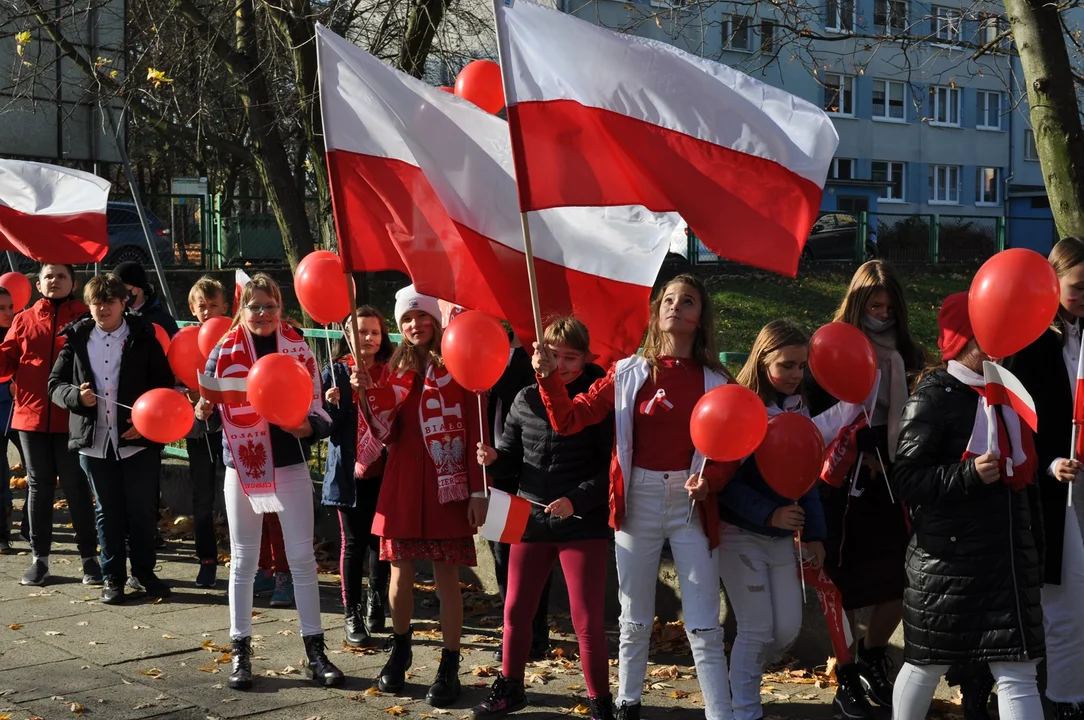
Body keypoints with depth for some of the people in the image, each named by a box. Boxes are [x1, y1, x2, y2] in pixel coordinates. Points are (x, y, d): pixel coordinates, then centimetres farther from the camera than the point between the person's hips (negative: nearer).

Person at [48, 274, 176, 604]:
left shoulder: (143, 338, 1)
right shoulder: (77, 339, 5)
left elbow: (164, 385, 2)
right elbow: (55, 384, 6)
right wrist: (76, 395, -15)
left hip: (136, 439, -1)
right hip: (94, 440, 2)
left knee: (142, 509, 4)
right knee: (108, 512, 9)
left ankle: (144, 571, 21)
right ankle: (113, 577, 19)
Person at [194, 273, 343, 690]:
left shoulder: (298, 349, -2)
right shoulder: (225, 351, -1)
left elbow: (318, 411, -2)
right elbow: (209, 414, 2)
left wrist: (307, 426, -22)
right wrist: (202, 413, -21)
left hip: (289, 466, 0)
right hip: (241, 467, 0)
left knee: (302, 558, 3)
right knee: (243, 561, 8)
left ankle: (315, 651, 11)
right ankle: (240, 651, 18)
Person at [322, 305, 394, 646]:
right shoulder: (336, 372, 1)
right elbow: (324, 423, -2)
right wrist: (330, 404, -22)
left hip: (384, 471, 2)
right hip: (349, 471, -1)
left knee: (381, 539, 8)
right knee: (353, 542, 3)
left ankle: (374, 602, 29)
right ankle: (352, 615, 12)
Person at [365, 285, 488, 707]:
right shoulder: (397, 370, 10)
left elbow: (475, 433, -5)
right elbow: (386, 435, 4)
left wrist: (479, 491, -9)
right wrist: (369, 394, -11)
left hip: (447, 486, -4)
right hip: (403, 484, 4)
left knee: (446, 577, 0)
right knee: (401, 574, 10)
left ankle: (449, 669, 10)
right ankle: (399, 651, 32)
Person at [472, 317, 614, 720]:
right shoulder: (525, 399, 3)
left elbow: (611, 468, -10)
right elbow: (512, 457, 11)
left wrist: (577, 500, -22)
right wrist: (493, 459, -11)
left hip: (584, 524, -4)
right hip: (531, 518, 4)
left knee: (587, 620, 0)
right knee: (516, 610, 13)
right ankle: (509, 688, 31)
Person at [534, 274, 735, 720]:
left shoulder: (715, 382, 0)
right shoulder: (628, 373, 1)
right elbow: (569, 419, -1)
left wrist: (709, 481, -18)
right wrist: (548, 377, -16)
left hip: (691, 503, -1)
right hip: (638, 500, 1)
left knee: (704, 625, 0)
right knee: (635, 618, 14)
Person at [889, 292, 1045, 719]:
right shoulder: (934, 398, -10)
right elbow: (906, 480, -15)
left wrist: (1034, 547, 20)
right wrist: (969, 474, -27)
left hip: (1010, 558, 6)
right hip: (949, 561, -6)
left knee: (1018, 673, 3)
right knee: (928, 666, 8)